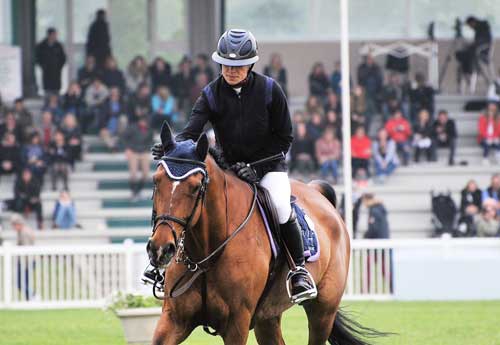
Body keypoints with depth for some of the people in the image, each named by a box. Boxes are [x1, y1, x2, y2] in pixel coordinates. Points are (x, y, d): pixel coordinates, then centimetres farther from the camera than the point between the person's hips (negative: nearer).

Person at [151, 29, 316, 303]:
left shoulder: (269, 90, -10)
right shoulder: (212, 95, -7)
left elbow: (284, 138, -5)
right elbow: (192, 131, -20)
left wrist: (256, 168, -16)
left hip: (268, 165, -3)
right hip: (228, 166, 3)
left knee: (280, 206, -29)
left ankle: (300, 270, -12)